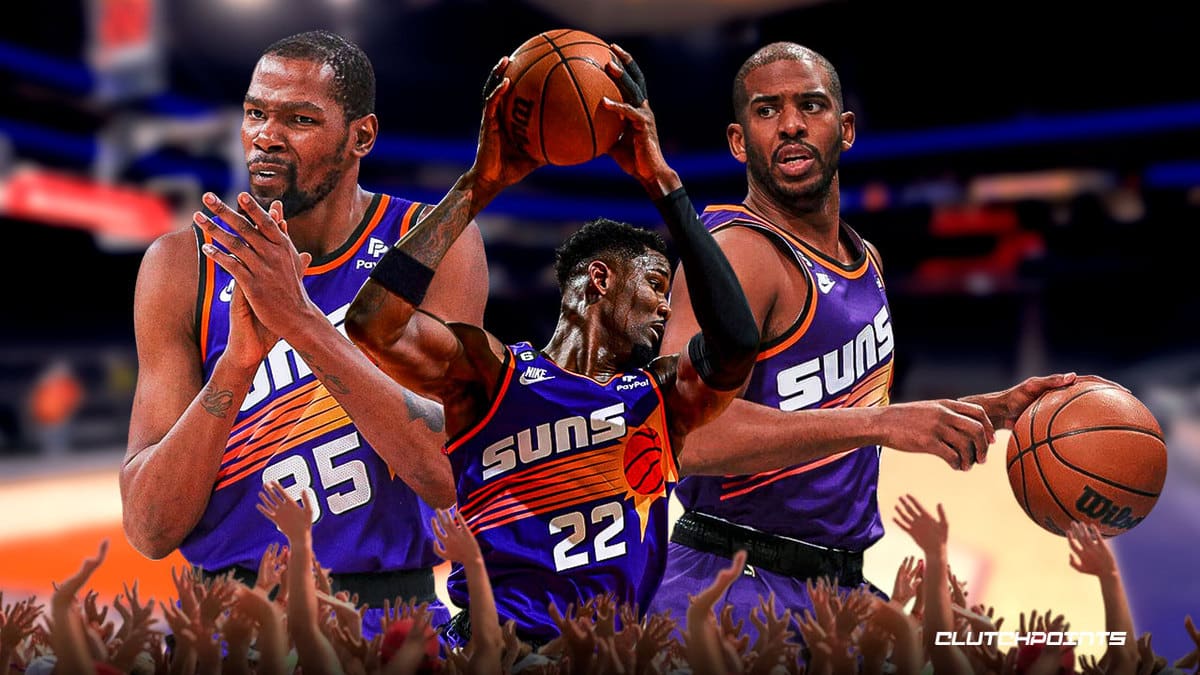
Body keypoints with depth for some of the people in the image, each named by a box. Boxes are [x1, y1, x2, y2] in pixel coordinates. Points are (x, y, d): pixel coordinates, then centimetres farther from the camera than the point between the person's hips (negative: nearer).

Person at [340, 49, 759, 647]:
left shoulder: (665, 396, 9)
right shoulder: (491, 371, 2)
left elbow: (736, 344, -10)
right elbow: (372, 322, -13)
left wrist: (661, 180, -8)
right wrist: (480, 185, -10)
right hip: (493, 641, -4)